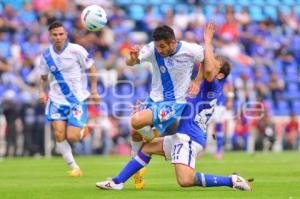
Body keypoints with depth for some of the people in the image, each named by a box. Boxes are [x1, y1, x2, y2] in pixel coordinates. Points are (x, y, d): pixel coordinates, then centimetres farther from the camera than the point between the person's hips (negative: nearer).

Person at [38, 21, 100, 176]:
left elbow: (91, 69, 0)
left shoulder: (76, 50, -11)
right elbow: (43, 76, 14)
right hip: (57, 99, 3)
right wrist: (42, 91, -4)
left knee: (72, 137, -10)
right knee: (59, 135, -12)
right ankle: (74, 167, 4)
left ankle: (82, 129, 28)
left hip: (77, 99, -3)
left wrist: (94, 90, -4)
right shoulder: (46, 55, -1)